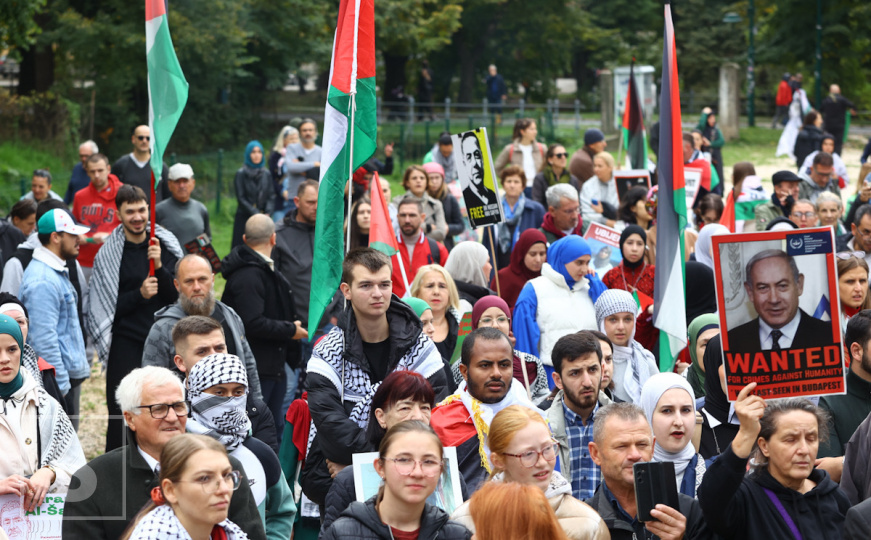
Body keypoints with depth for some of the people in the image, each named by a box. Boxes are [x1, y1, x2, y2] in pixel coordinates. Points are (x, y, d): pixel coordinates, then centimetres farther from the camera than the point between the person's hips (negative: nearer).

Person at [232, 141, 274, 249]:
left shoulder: (266, 174, 10)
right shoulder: (241, 174, -1)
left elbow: (271, 196, 6)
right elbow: (241, 198, -5)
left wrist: (268, 213, -11)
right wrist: (255, 214, -13)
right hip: (244, 219, -3)